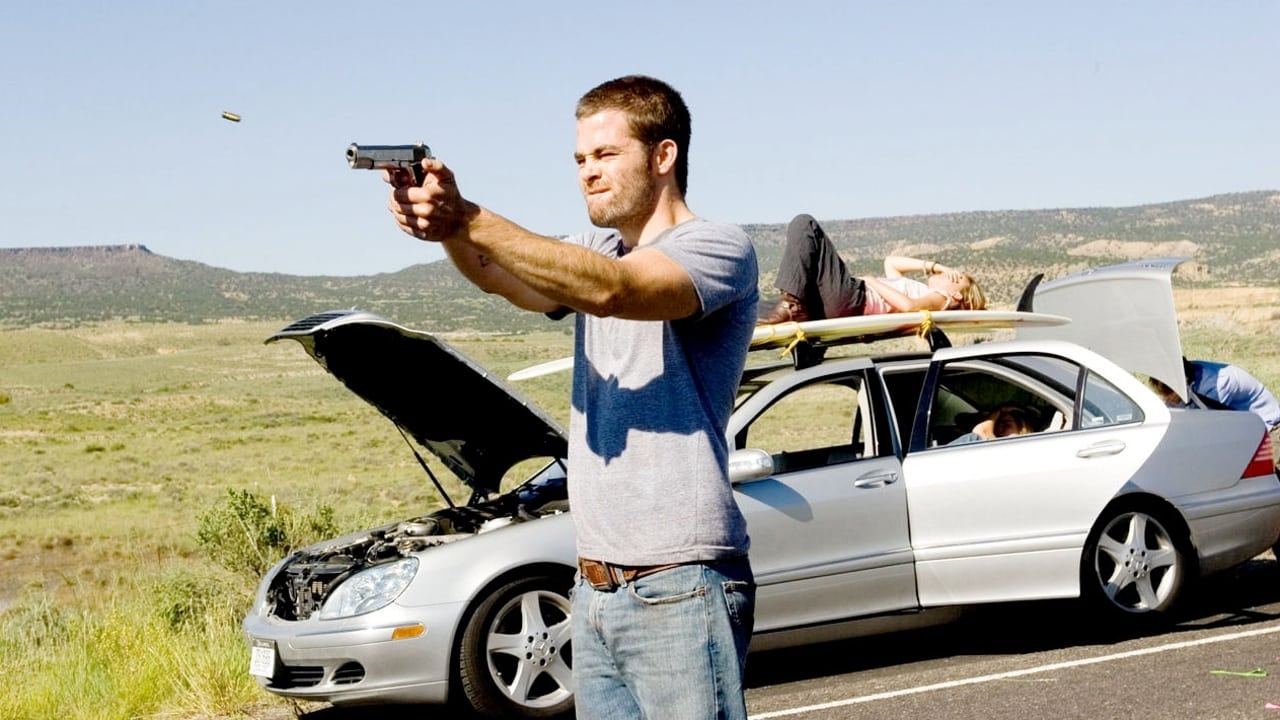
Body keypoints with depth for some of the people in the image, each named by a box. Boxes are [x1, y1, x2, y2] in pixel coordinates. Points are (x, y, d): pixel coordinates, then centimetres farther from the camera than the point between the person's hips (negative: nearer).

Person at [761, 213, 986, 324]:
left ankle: (791, 307, -26)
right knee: (801, 223, 6)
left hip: (856, 301, -9)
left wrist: (873, 282, -7)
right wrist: (932, 265, 35)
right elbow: (890, 262, 43)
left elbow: (908, 306, -15)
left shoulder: (939, 297, 7)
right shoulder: (915, 288, 33)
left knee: (805, 225, -16)